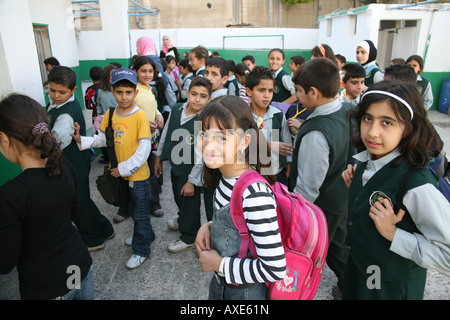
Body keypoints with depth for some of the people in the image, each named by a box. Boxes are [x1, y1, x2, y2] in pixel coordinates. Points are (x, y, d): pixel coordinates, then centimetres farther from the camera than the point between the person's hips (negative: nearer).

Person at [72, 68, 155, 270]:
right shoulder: (110, 114, 2)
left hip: (138, 174, -6)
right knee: (133, 210, 23)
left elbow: (144, 147, -18)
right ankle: (145, 236, 45)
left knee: (140, 213, 7)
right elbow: (103, 139, 5)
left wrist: (125, 168, -18)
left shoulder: (140, 116, -16)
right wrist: (82, 140, -12)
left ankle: (141, 250, 24)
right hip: (120, 173, 7)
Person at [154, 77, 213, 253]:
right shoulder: (176, 109, -6)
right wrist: (158, 157, 15)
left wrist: (192, 180, -19)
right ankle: (182, 220, 57)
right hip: (175, 165, 7)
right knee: (179, 197, 27)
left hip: (191, 170, -6)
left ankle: (188, 237, 36)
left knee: (189, 201, 11)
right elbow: (166, 133, 8)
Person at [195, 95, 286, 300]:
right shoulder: (225, 175, -7)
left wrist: (220, 264, -21)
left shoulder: (254, 194, -32)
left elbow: (275, 269, -31)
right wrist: (209, 226, -9)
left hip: (245, 292, -7)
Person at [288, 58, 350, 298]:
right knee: (337, 245, 30)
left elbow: (308, 187, -27)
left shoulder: (316, 134, -34)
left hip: (320, 208, -9)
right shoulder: (347, 112, -7)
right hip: (342, 198, 9)